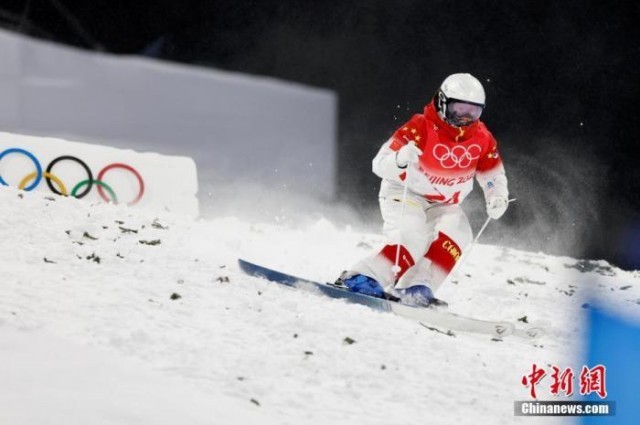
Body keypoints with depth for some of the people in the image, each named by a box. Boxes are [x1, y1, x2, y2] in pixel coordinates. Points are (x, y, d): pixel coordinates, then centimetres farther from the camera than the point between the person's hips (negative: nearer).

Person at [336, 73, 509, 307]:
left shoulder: (482, 138, -10)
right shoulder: (420, 128, -26)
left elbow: (493, 176, 4)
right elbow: (380, 165, -30)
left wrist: (497, 199, -19)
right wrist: (400, 159, -54)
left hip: (443, 205, 6)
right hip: (403, 193, -6)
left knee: (457, 233, -23)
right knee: (411, 239, -31)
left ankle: (416, 288, -24)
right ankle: (363, 279, -30)